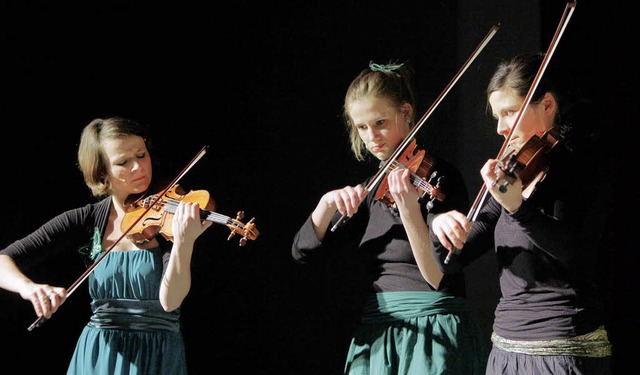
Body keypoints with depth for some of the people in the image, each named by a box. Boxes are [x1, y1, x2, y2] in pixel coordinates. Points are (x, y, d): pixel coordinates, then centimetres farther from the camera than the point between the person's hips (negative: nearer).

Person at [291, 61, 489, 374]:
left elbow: (440, 279, -17)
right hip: (374, 337, 6)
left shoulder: (440, 178, -7)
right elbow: (303, 251, 6)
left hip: (432, 337, -6)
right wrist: (327, 203, -11)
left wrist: (409, 209, -29)